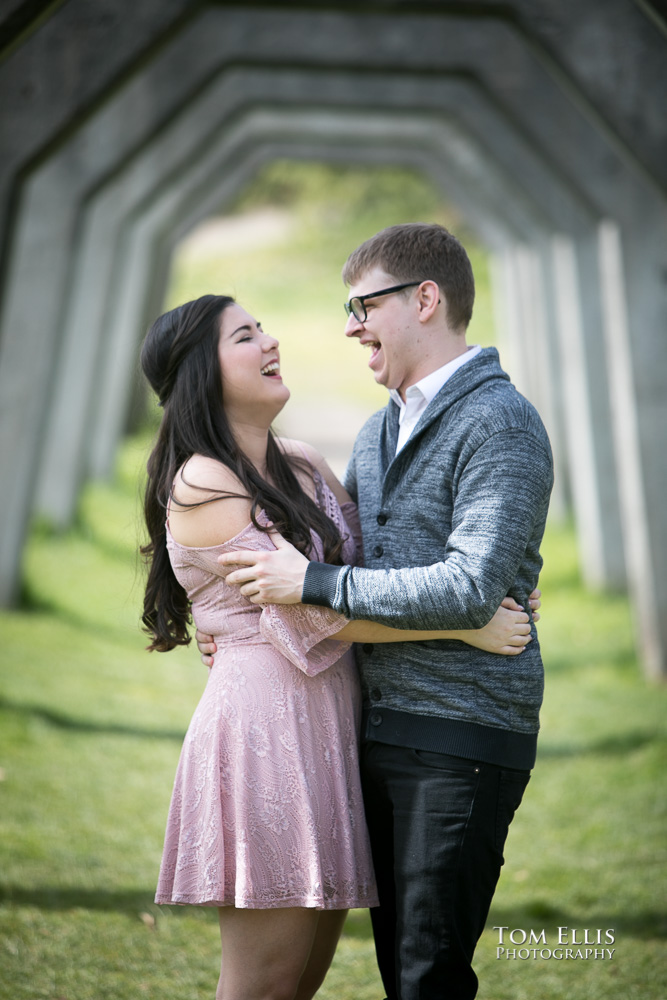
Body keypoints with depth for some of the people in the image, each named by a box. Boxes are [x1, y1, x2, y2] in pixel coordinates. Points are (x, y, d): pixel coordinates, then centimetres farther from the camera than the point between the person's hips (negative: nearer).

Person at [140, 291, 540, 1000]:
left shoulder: (304, 470, 16)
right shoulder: (200, 483, -8)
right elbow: (311, 607, -14)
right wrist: (464, 626, -14)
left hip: (330, 727, 8)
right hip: (267, 722, -8)